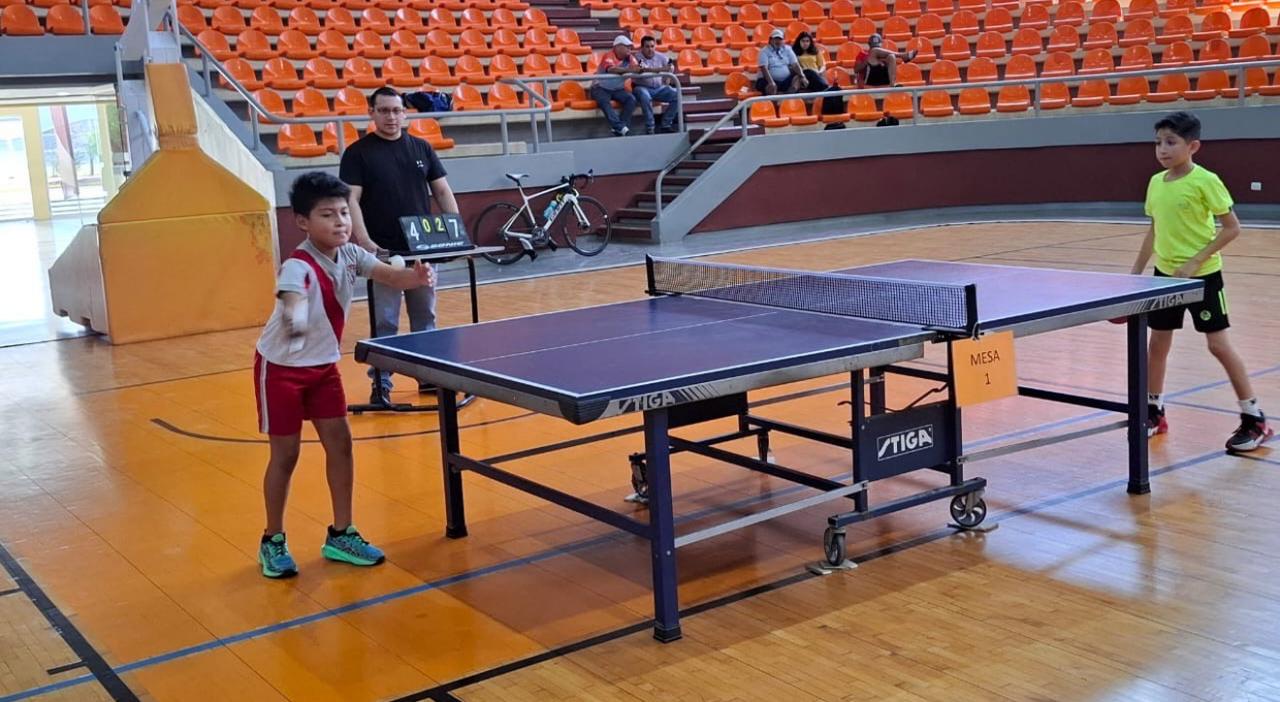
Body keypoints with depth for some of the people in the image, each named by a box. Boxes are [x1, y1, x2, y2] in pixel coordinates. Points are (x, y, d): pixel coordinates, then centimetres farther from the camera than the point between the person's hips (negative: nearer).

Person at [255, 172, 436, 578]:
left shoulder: (349, 254, -9)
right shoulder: (298, 267, -29)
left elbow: (390, 276, -7)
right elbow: (290, 303, -47)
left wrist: (417, 277, -29)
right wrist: (293, 319, -70)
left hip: (323, 364, 6)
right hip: (281, 367, -6)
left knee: (339, 443, 3)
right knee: (286, 454, 1)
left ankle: (341, 536, 15)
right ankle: (272, 542, 19)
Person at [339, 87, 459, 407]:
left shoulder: (422, 148, 9)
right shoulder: (358, 153, -2)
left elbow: (443, 191, 11)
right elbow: (351, 200, -9)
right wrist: (364, 241, -22)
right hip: (384, 254, -4)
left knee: (425, 317, 12)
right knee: (384, 322, 0)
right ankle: (381, 384, 7)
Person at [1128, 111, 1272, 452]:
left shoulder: (1205, 181, -14)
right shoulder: (1156, 182, 5)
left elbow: (1232, 227, -13)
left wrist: (1195, 262, -20)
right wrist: (1136, 271, 13)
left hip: (1202, 276, -6)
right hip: (1165, 274, 6)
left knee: (1218, 344, -4)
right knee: (1157, 342, 10)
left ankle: (1254, 420, 7)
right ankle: (1154, 412, 26)